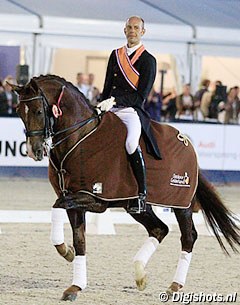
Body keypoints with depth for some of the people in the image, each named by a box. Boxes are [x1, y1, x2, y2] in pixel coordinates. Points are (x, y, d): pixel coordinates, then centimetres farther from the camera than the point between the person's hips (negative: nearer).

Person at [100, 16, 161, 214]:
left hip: (132, 111, -7)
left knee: (131, 143, -33)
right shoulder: (116, 55, 19)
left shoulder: (148, 61, 0)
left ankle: (142, 195, -26)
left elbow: (141, 95, -7)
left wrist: (115, 100, -16)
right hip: (111, 111, 7)